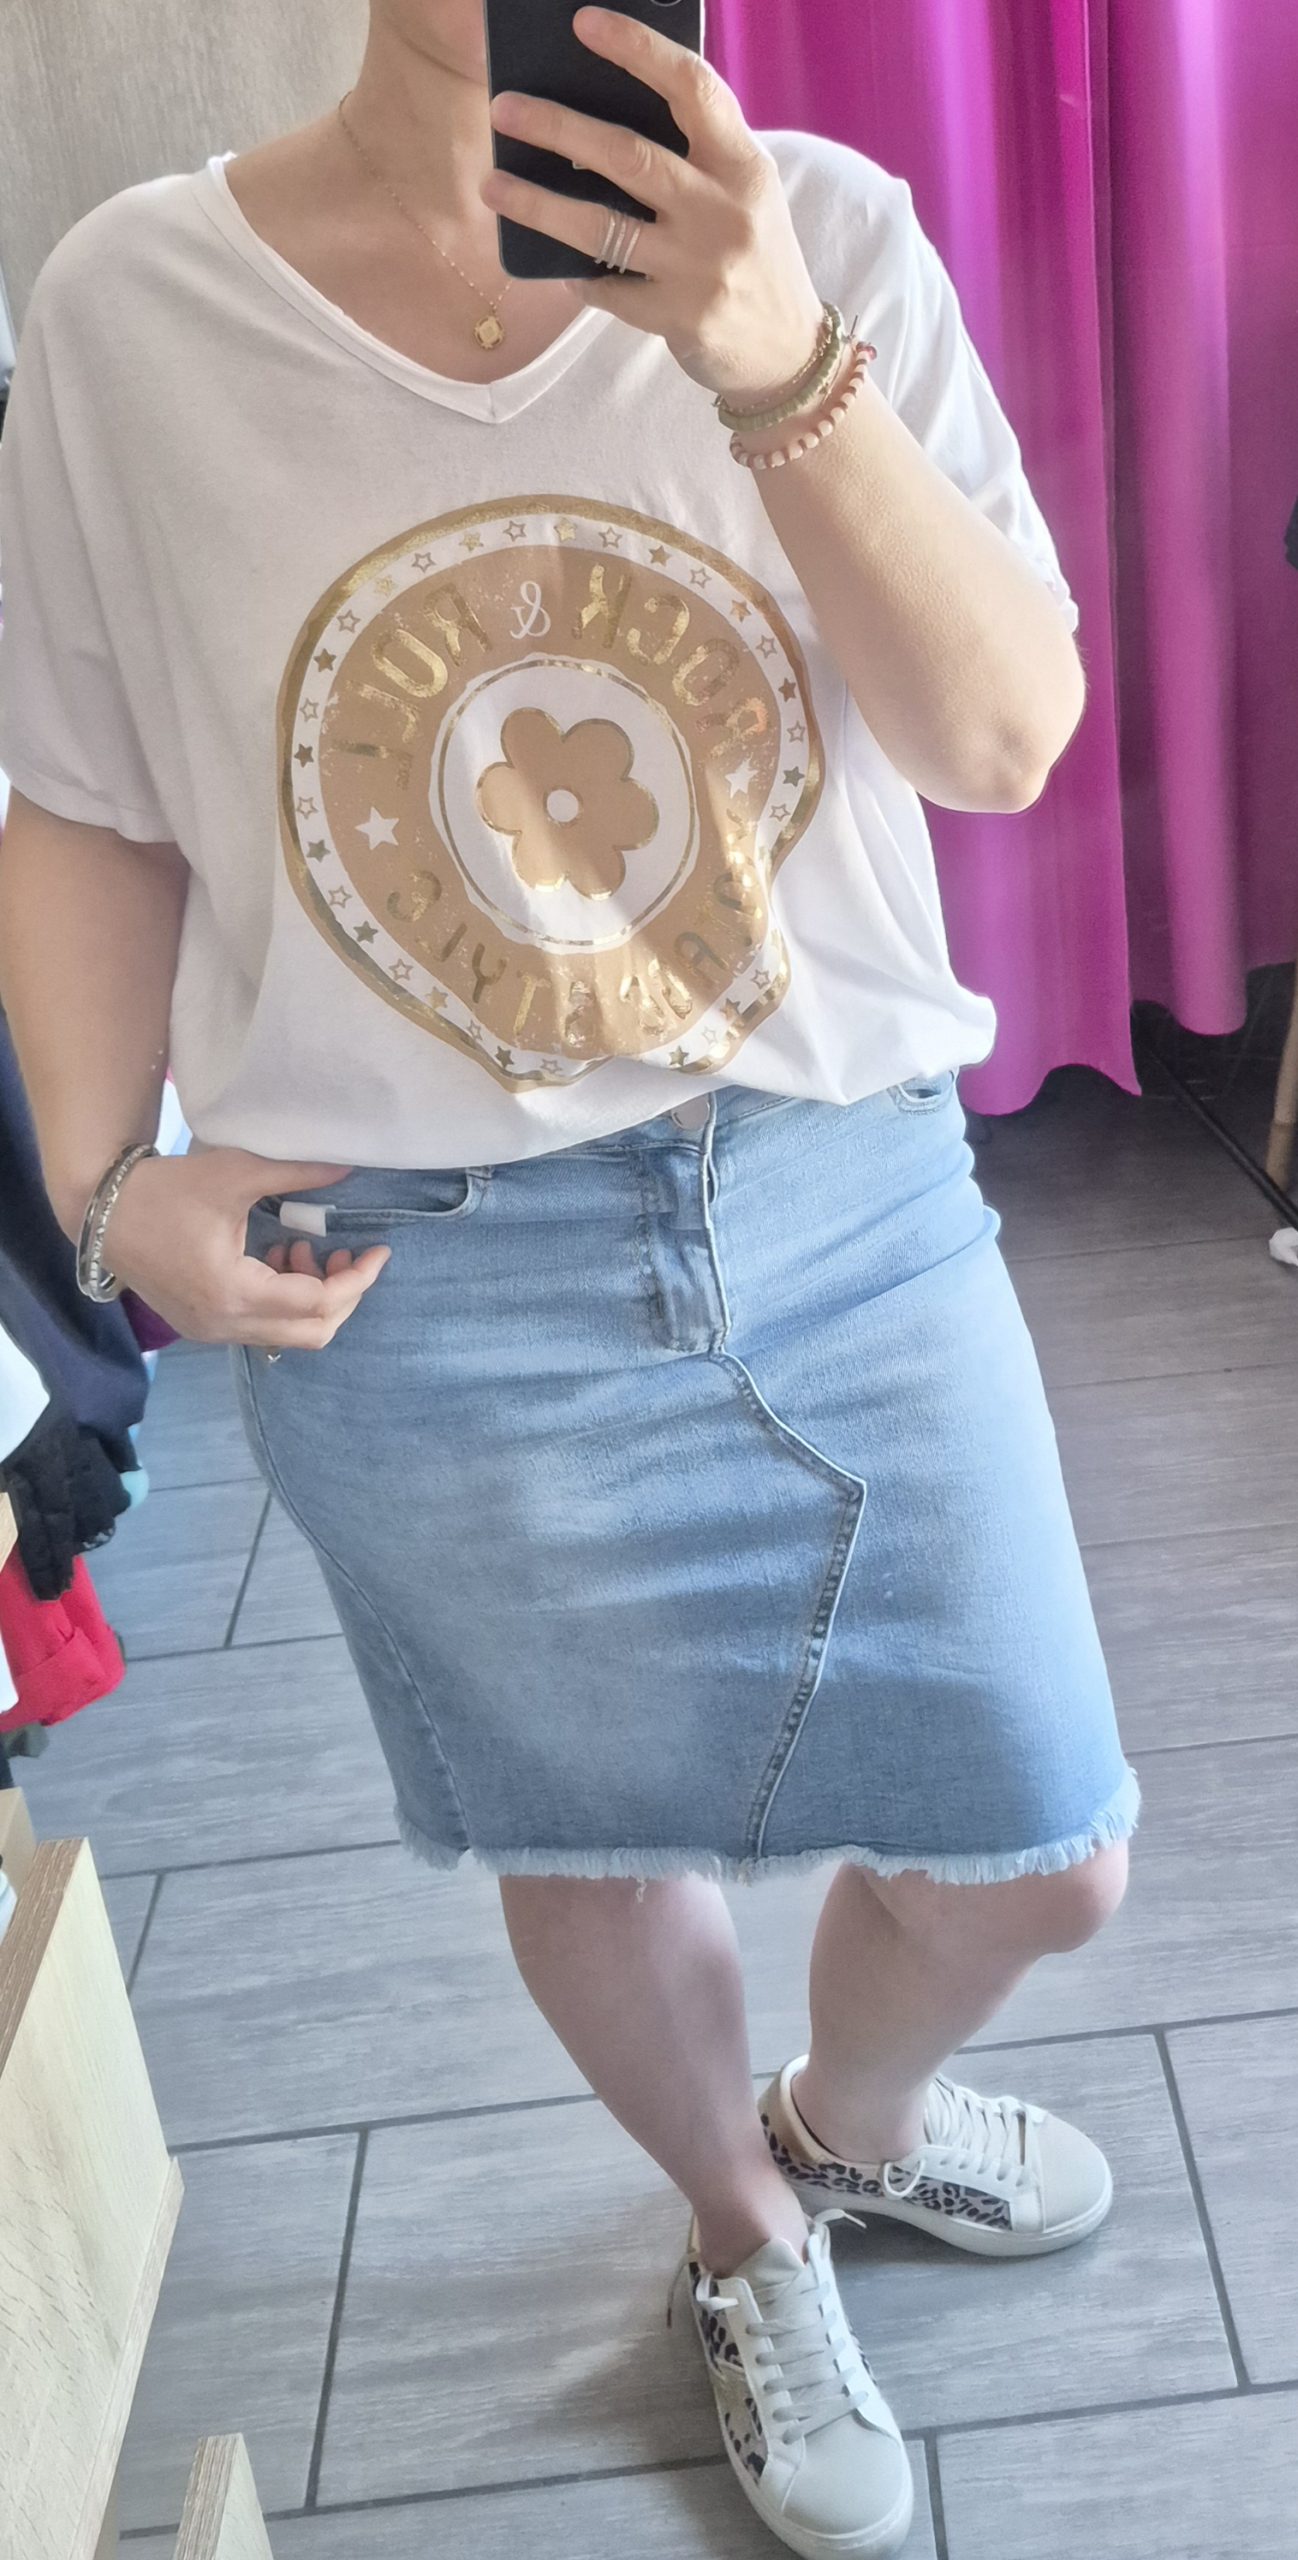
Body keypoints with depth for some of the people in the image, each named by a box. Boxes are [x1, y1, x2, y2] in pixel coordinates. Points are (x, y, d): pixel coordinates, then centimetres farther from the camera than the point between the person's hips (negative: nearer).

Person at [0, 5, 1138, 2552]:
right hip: (418, 1281, -1)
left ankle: (856, 2120, 50)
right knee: (597, 1854, 17)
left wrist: (778, 367, -24)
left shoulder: (825, 236, -3)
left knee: (1041, 1863, 12)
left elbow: (1008, 740, -11)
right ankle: (749, 2235, 52)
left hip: (851, 1199, 2)